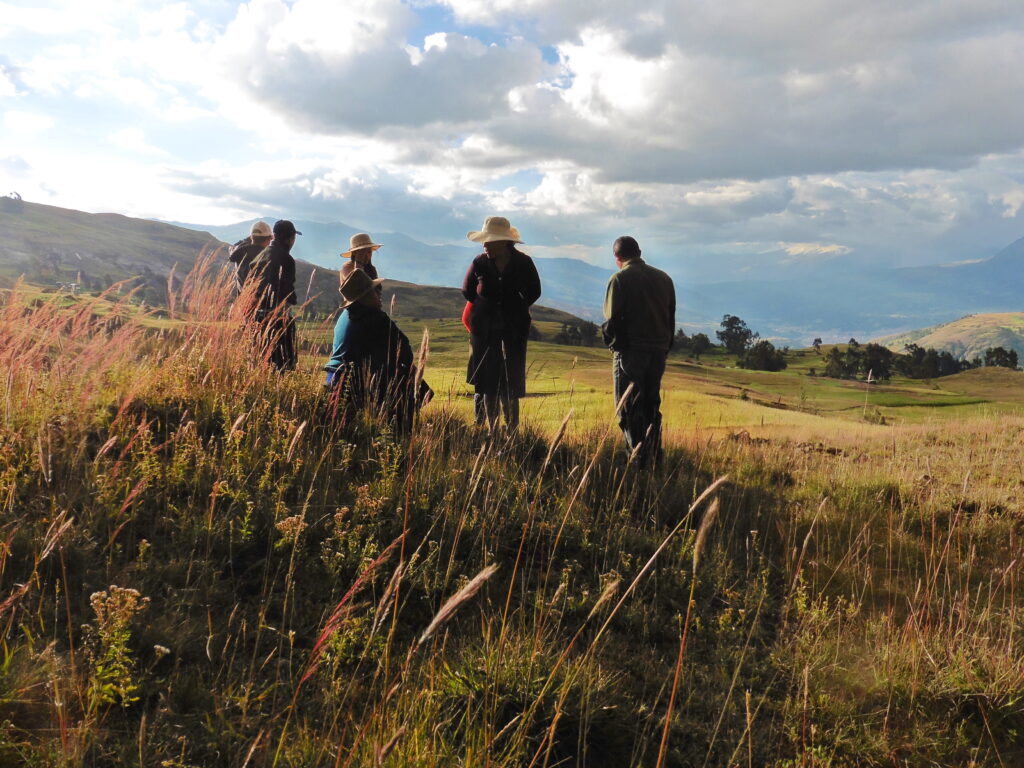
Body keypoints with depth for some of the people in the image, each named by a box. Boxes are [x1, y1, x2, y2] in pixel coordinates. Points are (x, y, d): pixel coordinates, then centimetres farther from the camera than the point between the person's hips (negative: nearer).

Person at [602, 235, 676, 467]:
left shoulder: (620, 279, -6)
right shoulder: (664, 279, 11)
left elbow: (612, 319, -12)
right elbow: (671, 318, 12)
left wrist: (614, 343, 3)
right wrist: (664, 347, 16)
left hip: (630, 351, -6)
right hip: (659, 351, 6)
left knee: (629, 409, 0)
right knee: (652, 407, 16)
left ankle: (639, 458, -8)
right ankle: (655, 458, 18)